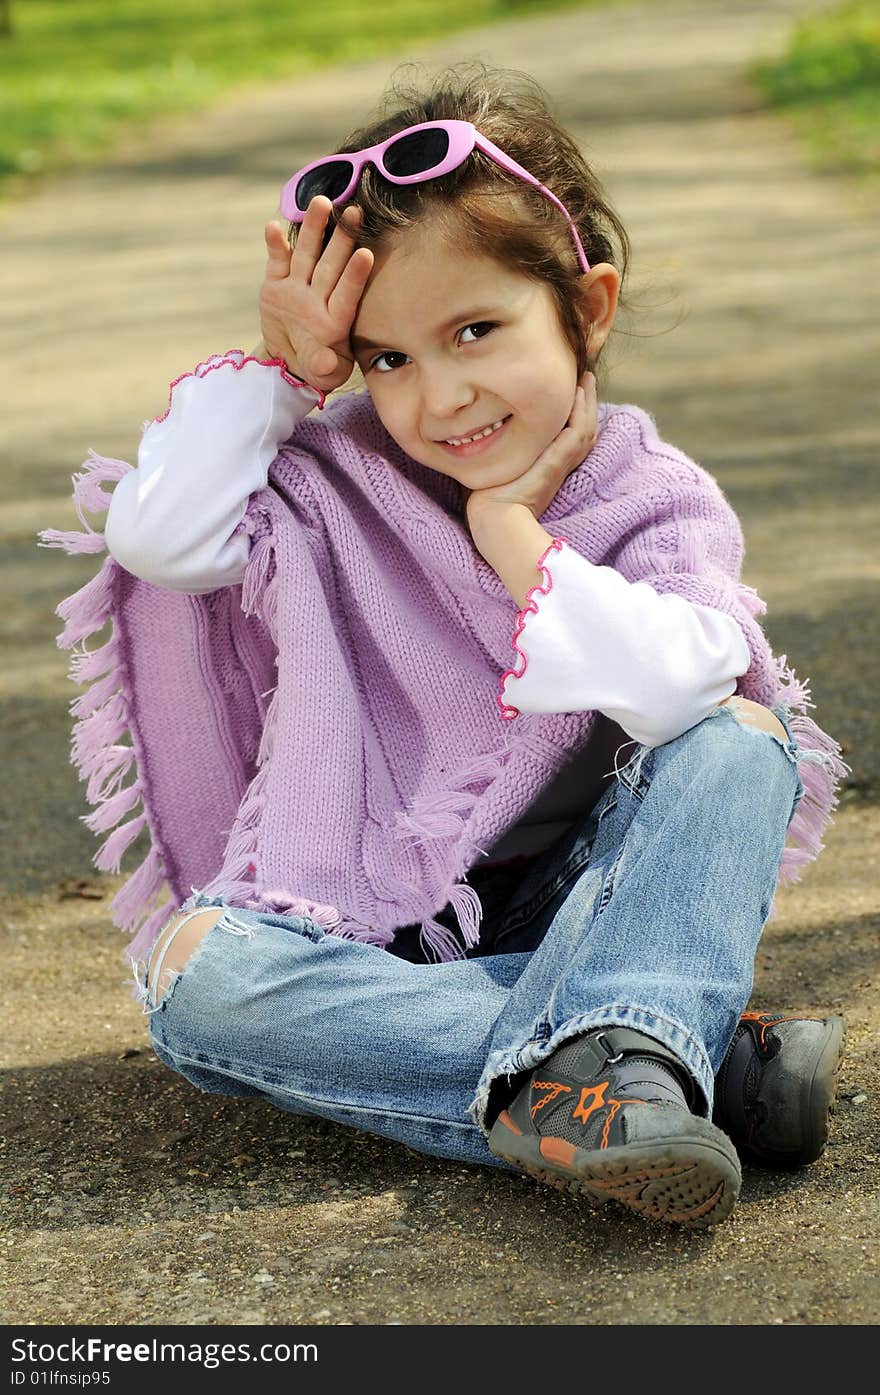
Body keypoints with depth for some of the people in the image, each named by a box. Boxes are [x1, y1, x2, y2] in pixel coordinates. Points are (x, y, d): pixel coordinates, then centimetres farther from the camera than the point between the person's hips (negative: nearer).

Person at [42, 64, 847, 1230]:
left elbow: (675, 683, -27)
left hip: (553, 906, -1)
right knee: (197, 971, -30)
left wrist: (506, 520, -20)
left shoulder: (659, 504, -7)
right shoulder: (340, 477, -1)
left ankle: (588, 1073, -44)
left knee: (740, 740, -22)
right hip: (361, 937, 1)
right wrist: (278, 368, -12)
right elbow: (155, 537, -13)